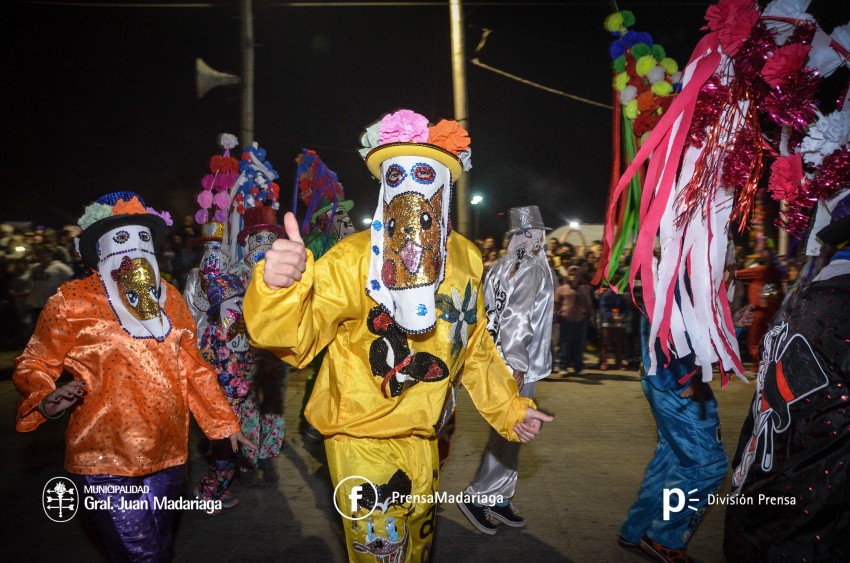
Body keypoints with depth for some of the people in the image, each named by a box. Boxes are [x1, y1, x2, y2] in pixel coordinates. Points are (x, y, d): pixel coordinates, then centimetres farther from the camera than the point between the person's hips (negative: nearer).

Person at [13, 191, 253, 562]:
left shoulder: (169, 298, 9)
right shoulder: (73, 301, -5)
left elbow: (192, 367, 14)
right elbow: (34, 364, 0)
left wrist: (224, 423, 13)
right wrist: (46, 402, -21)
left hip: (168, 456, 5)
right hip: (104, 459, -5)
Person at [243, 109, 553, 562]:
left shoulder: (466, 258, -2)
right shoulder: (353, 258, -20)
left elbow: (473, 347, 10)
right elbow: (294, 335, -32)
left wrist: (509, 408, 15)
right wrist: (279, 290, -52)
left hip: (421, 436, 6)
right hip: (361, 437, -6)